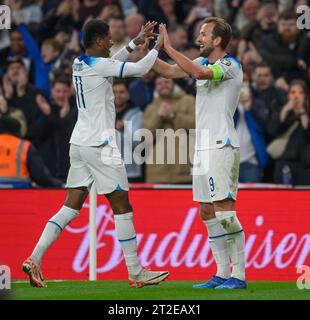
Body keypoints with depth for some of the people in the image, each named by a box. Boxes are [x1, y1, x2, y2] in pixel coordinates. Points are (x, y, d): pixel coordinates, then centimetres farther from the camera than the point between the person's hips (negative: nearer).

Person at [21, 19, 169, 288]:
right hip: (99, 145, -9)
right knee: (122, 207, -1)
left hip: (79, 143, 9)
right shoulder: (98, 65, -14)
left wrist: (135, 42, 28)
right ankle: (136, 272, 3)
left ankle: (34, 259, -4)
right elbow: (140, 69, -13)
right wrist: (157, 46, 3)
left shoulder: (79, 63, 11)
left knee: (71, 207, 7)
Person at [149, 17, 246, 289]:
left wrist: (169, 48, -23)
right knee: (207, 213, 8)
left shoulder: (230, 65, -11)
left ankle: (239, 275, -11)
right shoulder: (204, 62, 14)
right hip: (203, 147, 9)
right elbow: (169, 72, 17)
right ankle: (222, 274, 12)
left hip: (221, 147, -9)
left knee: (224, 210, -12)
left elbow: (200, 72, -28)